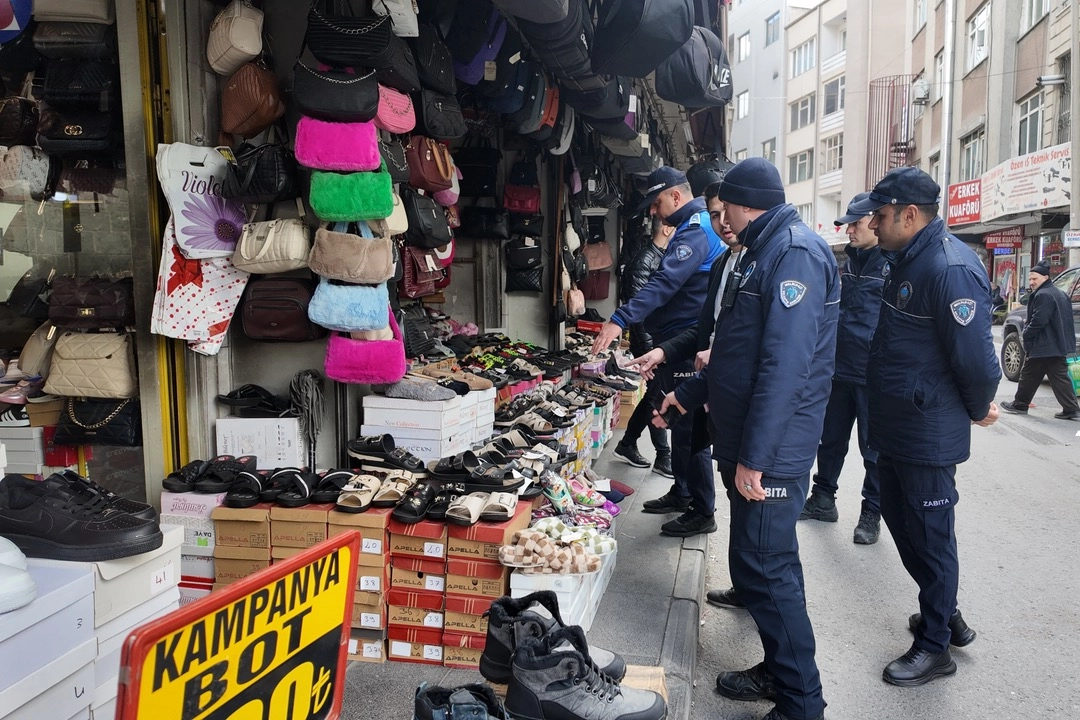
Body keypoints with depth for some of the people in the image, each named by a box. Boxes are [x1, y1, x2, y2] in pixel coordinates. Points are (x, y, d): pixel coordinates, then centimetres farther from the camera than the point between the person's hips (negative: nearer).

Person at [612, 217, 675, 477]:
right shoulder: (644, 259, -14)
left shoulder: (664, 258, 15)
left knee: (654, 394, 15)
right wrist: (649, 347, -22)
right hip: (649, 339, -10)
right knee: (658, 396, -3)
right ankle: (664, 456, 7)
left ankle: (627, 444, 27)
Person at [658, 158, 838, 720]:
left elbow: (785, 364, -25)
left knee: (764, 569, -3)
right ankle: (779, 670, 33)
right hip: (747, 445, 10)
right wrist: (688, 393, 26)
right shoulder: (765, 252, 18)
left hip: (771, 451, -10)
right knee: (764, 564, 18)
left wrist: (753, 457, -26)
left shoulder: (795, 254, -16)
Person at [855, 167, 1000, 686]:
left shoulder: (950, 268, -23)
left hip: (928, 437, -10)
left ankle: (935, 647, 22)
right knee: (900, 521, 20)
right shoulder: (905, 261, 9)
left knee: (930, 536, 4)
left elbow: (975, 355, -22)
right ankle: (945, 616, 39)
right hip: (896, 428, 10)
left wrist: (978, 410, -8)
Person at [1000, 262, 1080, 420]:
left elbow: (1038, 321, -24)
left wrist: (1026, 334, -9)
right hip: (1059, 345, 9)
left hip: (1043, 346, -9)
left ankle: (1020, 405, 15)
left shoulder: (1043, 295, -17)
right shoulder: (1059, 293, 17)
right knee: (1059, 377, 8)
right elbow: (1062, 320, 23)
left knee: (1028, 375, 4)